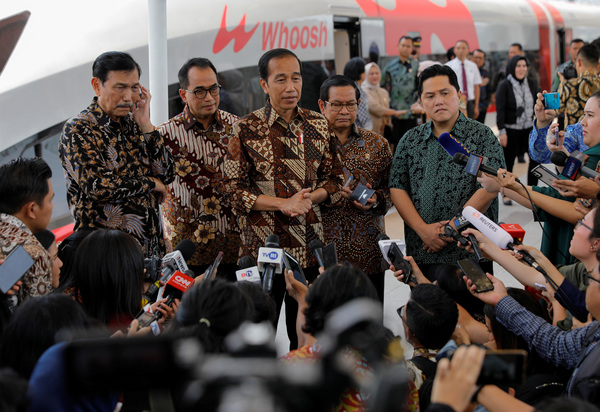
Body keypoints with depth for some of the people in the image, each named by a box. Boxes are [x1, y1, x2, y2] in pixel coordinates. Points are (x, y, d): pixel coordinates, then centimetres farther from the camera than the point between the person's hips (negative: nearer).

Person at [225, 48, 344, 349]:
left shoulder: (318, 126, 8)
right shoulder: (246, 130, -3)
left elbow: (334, 178, 12)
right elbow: (233, 190, -6)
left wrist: (311, 197, -8)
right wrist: (283, 203, -14)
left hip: (310, 246, 3)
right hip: (262, 246, -3)